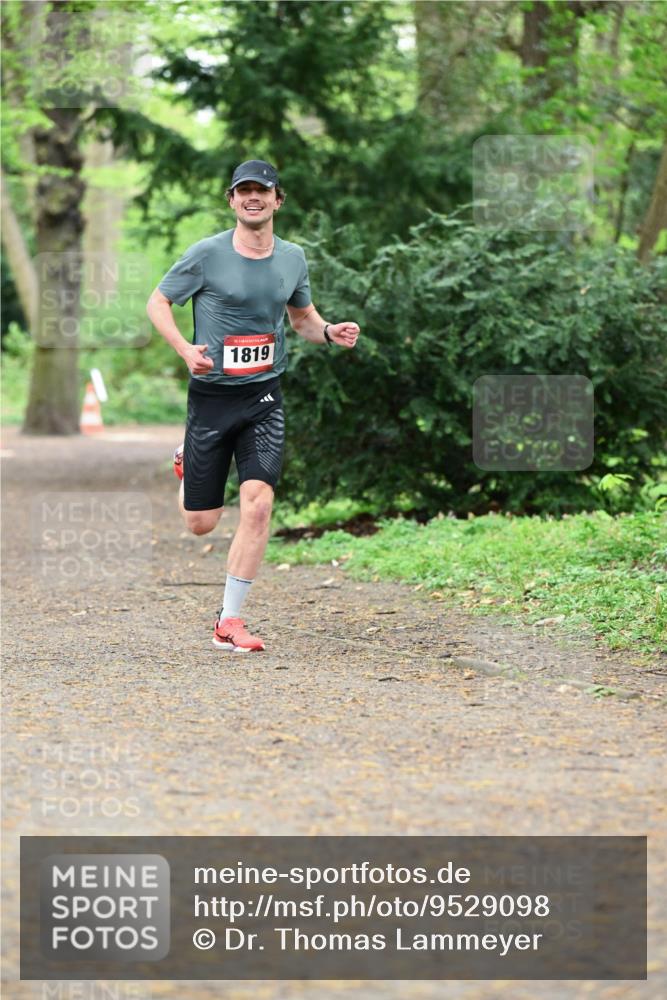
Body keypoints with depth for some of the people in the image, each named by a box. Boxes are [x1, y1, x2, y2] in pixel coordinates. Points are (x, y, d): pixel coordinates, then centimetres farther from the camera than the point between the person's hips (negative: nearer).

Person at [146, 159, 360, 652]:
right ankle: (187, 466, 43)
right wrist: (185, 348, -17)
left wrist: (330, 332, -2)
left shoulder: (293, 258, 6)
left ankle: (230, 621, -7)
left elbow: (302, 316, 21)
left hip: (264, 397, 2)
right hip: (211, 395, -2)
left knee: (258, 503, -16)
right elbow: (158, 303, 1)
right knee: (201, 524, 4)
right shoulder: (207, 254, -7)